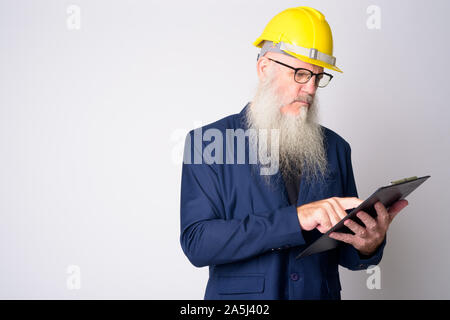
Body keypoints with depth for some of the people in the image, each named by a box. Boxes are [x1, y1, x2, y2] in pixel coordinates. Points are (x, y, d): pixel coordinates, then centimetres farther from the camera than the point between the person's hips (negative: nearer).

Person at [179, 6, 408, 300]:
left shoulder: (335, 148, 4)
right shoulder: (207, 141, -7)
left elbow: (344, 254, 9)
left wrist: (369, 246, -13)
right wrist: (295, 218, -24)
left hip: (322, 293, 3)